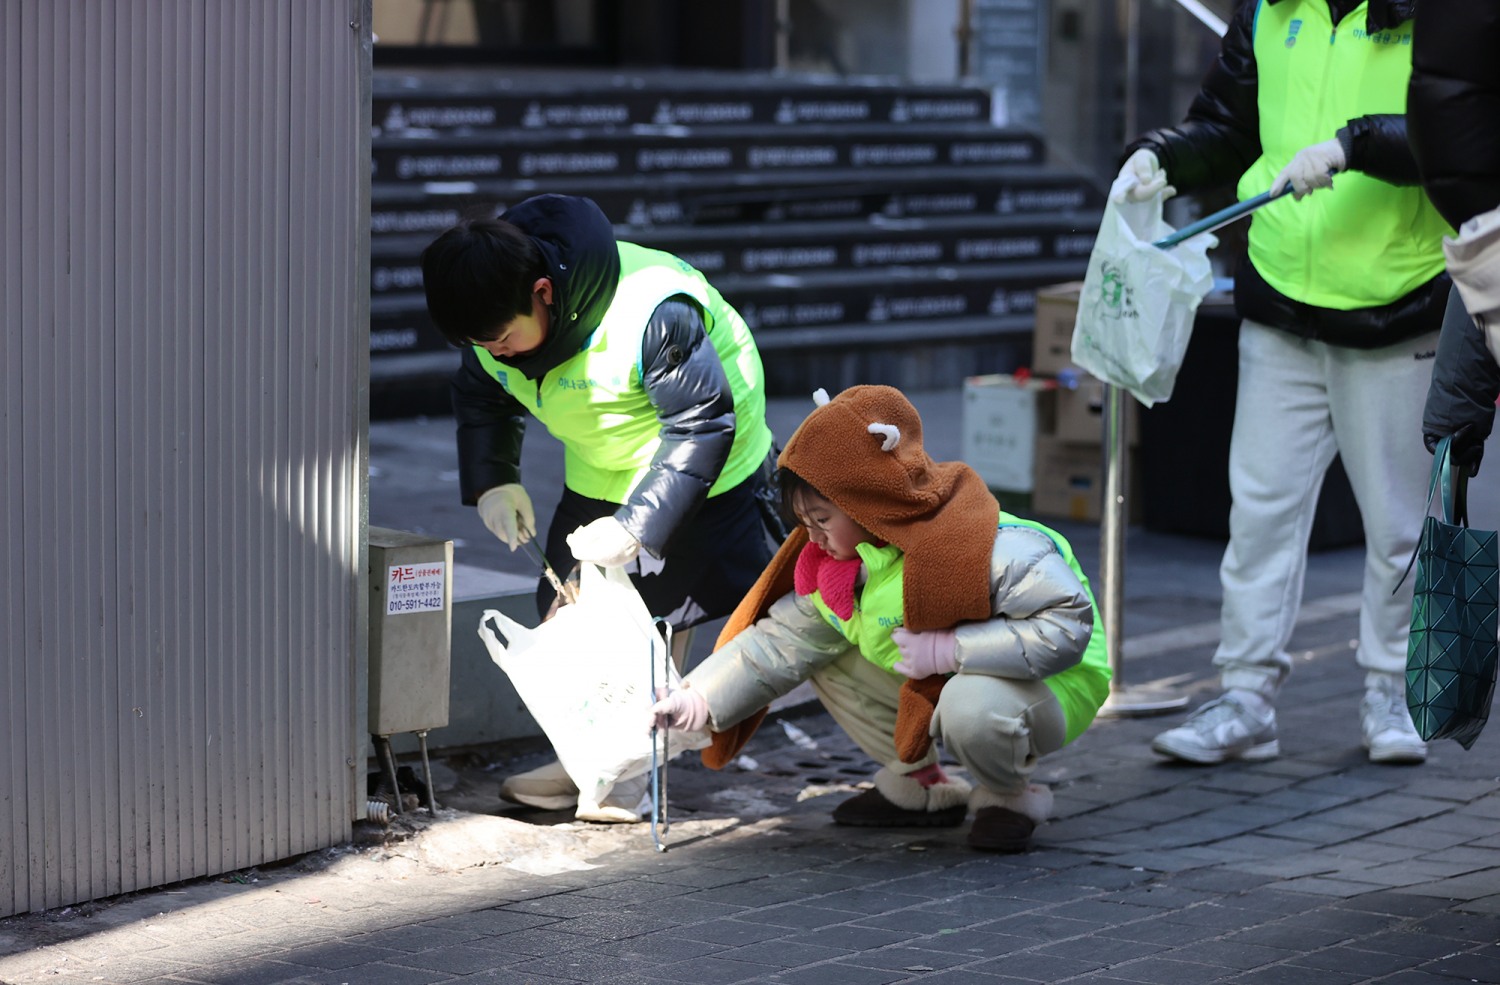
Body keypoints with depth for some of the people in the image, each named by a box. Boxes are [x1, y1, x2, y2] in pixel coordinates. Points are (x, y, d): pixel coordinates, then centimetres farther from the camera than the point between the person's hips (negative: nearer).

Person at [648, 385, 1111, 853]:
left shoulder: (995, 552, -31)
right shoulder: (835, 564, -4)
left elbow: (1068, 626, -34)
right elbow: (781, 643, 1)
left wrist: (948, 649, -36)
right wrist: (697, 702, -9)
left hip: (1051, 687, -8)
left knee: (972, 705, -40)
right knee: (828, 658, -1)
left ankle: (1010, 797, -5)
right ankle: (921, 787, 12)